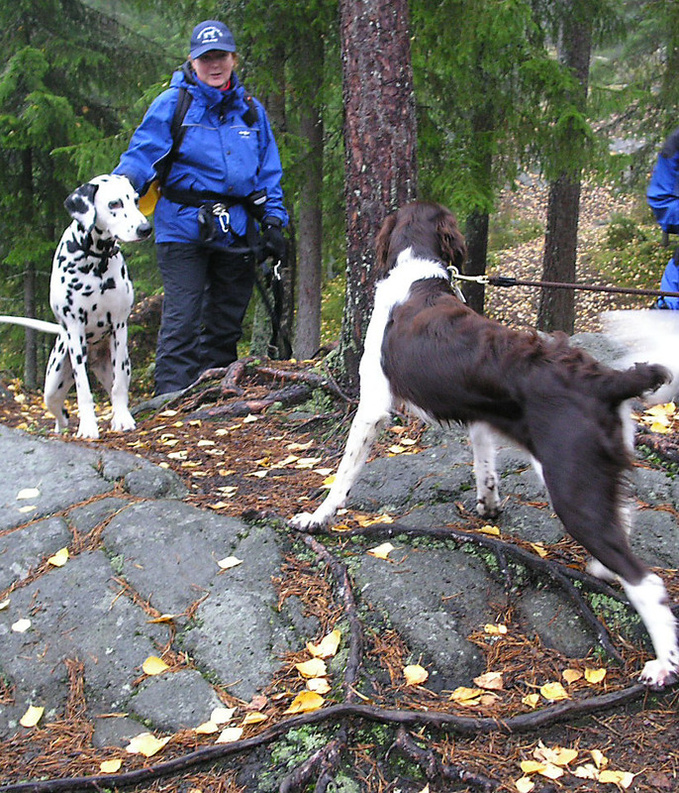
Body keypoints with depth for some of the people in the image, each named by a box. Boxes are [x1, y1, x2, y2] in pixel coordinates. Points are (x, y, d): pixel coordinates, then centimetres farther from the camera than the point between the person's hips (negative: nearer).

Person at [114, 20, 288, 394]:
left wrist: (273, 222, 8)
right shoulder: (172, 104, 2)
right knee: (182, 320, -10)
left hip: (236, 232, 4)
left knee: (226, 321, 10)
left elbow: (269, 173, 17)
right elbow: (139, 157, -4)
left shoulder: (251, 110, 14)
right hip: (183, 228, -4)